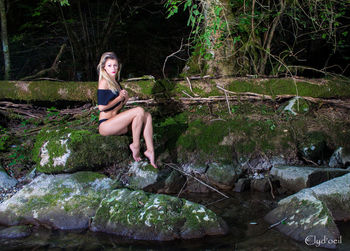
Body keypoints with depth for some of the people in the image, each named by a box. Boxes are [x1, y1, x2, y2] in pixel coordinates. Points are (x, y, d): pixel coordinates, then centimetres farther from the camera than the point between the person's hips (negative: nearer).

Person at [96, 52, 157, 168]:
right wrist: (120, 98, -7)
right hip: (105, 125, -9)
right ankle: (135, 145, -11)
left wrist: (124, 98, 1)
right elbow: (102, 107, -18)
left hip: (115, 122, 9)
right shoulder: (104, 82, -10)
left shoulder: (115, 82, 17)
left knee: (147, 116, -6)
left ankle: (150, 151, -13)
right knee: (139, 111, -22)